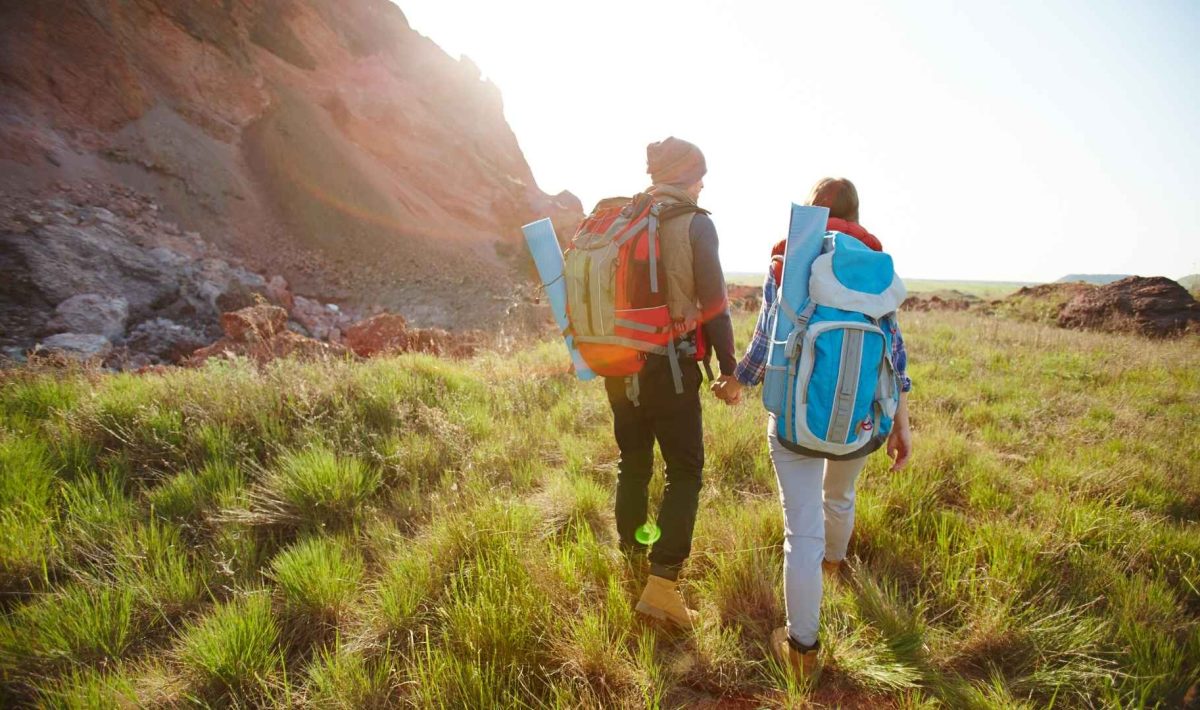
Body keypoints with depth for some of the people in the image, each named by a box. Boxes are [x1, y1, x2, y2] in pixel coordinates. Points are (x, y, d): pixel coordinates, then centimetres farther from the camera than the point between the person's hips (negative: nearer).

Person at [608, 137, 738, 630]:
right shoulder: (694, 224, -7)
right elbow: (713, 303, -10)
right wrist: (729, 367, -2)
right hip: (669, 365, -5)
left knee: (633, 464, 19)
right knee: (685, 472, 4)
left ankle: (633, 560, 34)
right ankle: (661, 584, -3)